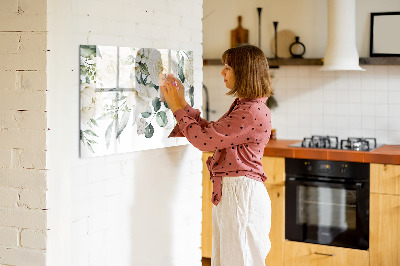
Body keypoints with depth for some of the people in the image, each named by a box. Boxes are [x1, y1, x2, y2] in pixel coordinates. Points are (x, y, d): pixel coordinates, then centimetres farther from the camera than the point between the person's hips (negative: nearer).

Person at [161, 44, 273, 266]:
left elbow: (204, 140, -19)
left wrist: (178, 108, -8)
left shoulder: (253, 112, -19)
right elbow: (211, 132, 17)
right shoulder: (242, 106, 14)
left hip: (242, 193, -10)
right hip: (228, 192, 10)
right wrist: (182, 104, 14)